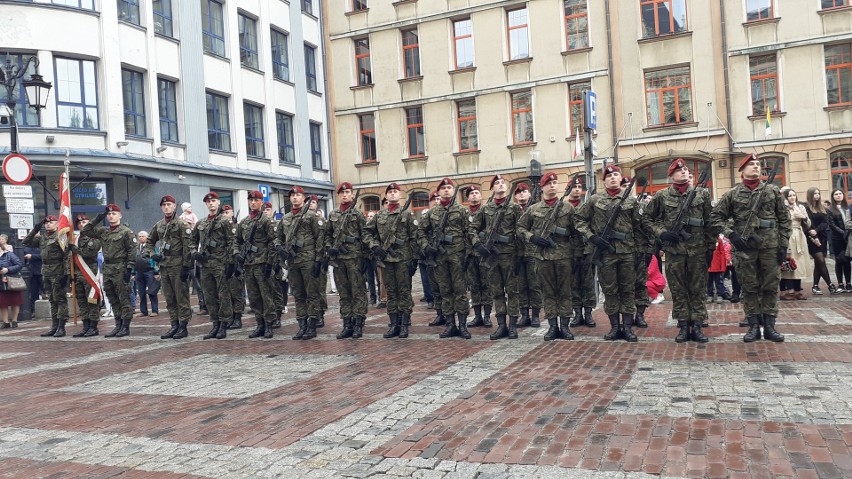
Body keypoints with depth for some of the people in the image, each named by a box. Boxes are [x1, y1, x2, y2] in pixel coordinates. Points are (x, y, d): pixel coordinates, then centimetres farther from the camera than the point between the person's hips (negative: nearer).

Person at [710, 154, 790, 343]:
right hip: (744, 247, -1)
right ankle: (754, 326, 13)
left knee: (770, 286, 5)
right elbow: (716, 217, 3)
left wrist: (783, 245, 0)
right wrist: (731, 234, -9)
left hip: (770, 246, 1)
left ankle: (769, 326, 14)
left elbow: (784, 219, 7)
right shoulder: (732, 194, 3)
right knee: (749, 288, 5)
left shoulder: (773, 191, 6)